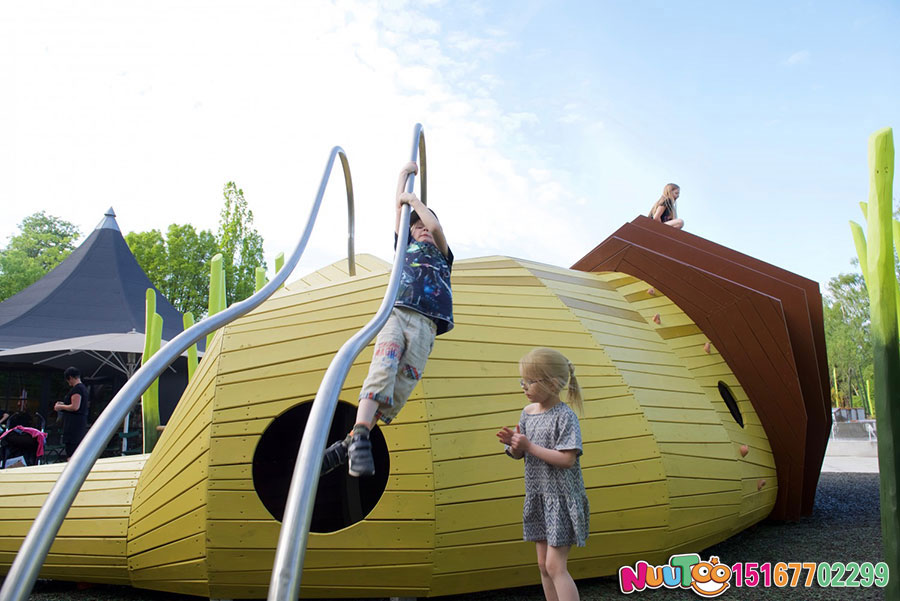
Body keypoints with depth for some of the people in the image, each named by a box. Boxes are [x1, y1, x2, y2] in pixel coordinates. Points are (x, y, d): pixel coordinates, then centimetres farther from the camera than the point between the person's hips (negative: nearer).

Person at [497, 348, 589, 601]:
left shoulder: (565, 416, -16)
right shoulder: (528, 412, 5)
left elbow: (567, 459, -24)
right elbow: (518, 454, 10)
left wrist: (529, 446, -21)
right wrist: (513, 443, -13)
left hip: (561, 497, -7)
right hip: (537, 496, 7)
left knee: (555, 566, -8)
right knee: (543, 564, 13)